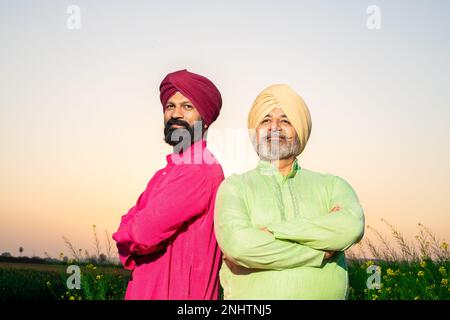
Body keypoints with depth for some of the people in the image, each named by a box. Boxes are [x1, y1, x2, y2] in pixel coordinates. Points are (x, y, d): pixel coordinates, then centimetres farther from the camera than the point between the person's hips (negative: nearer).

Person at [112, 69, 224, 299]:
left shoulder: (203, 170, -19)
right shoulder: (166, 173, 12)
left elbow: (143, 234, -24)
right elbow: (127, 226, 7)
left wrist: (126, 238, -4)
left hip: (176, 292, -8)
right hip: (145, 289, 8)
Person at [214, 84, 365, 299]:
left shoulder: (331, 185, 10)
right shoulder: (235, 187, 4)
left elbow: (351, 227, -10)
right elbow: (237, 243, -14)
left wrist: (273, 230, -13)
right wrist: (321, 253, -11)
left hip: (323, 292, 2)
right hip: (253, 293, -1)